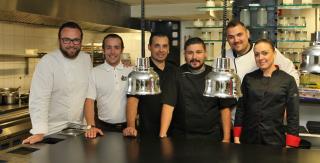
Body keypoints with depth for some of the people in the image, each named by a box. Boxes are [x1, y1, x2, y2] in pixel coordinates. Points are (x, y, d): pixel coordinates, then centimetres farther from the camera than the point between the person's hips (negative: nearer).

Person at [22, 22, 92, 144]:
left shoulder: (87, 59, 3)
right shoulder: (47, 62, -14)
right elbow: (39, 98, -20)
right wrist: (40, 132, -28)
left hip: (79, 128, 5)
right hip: (54, 131, -4)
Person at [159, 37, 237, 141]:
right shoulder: (177, 75, -2)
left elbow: (225, 108, 1)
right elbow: (168, 105, -11)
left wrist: (226, 139, -6)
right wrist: (162, 135, -22)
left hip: (211, 137, 1)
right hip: (181, 136, 0)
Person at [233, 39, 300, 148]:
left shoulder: (288, 80, -5)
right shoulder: (248, 78, 2)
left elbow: (293, 115, -4)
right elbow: (241, 108, 5)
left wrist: (290, 146, -9)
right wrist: (236, 137, 1)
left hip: (275, 140, -2)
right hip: (248, 138, 2)